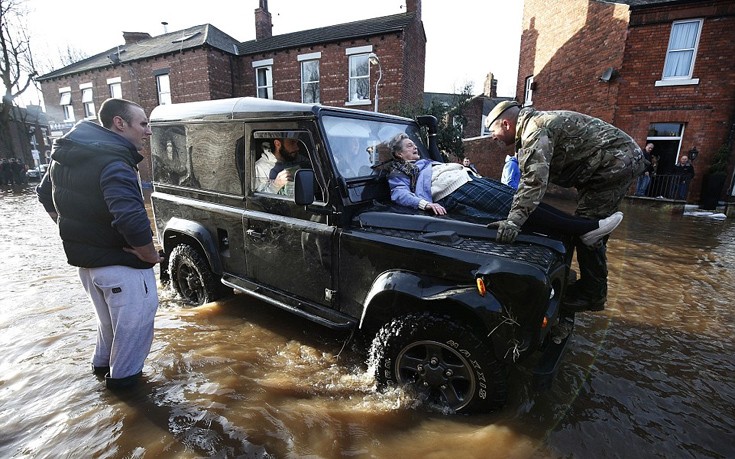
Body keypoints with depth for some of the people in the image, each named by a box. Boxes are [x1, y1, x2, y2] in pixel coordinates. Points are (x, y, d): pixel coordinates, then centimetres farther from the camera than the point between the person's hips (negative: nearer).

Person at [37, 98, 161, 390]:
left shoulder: (66, 154, 5)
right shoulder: (114, 164, -25)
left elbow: (46, 194, 20)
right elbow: (133, 223, -38)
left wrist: (76, 233, 19)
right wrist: (151, 255, -21)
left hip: (83, 258, 9)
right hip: (121, 263, -9)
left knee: (108, 317, 28)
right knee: (135, 319, 11)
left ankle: (103, 362, 45)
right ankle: (123, 375, 26)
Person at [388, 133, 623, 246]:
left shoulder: (425, 162, 34)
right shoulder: (398, 173, 9)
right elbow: (400, 194, -9)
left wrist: (464, 168, 16)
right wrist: (426, 204, -26)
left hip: (470, 180, 9)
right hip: (454, 194, -9)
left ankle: (585, 229, -16)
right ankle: (587, 228, -25)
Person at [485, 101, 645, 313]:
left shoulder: (534, 130, -21)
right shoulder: (533, 126, 12)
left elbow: (535, 179, -37)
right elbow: (532, 174, 14)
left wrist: (513, 220, -44)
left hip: (617, 161, -10)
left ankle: (592, 296, 2)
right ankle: (589, 286, 24)